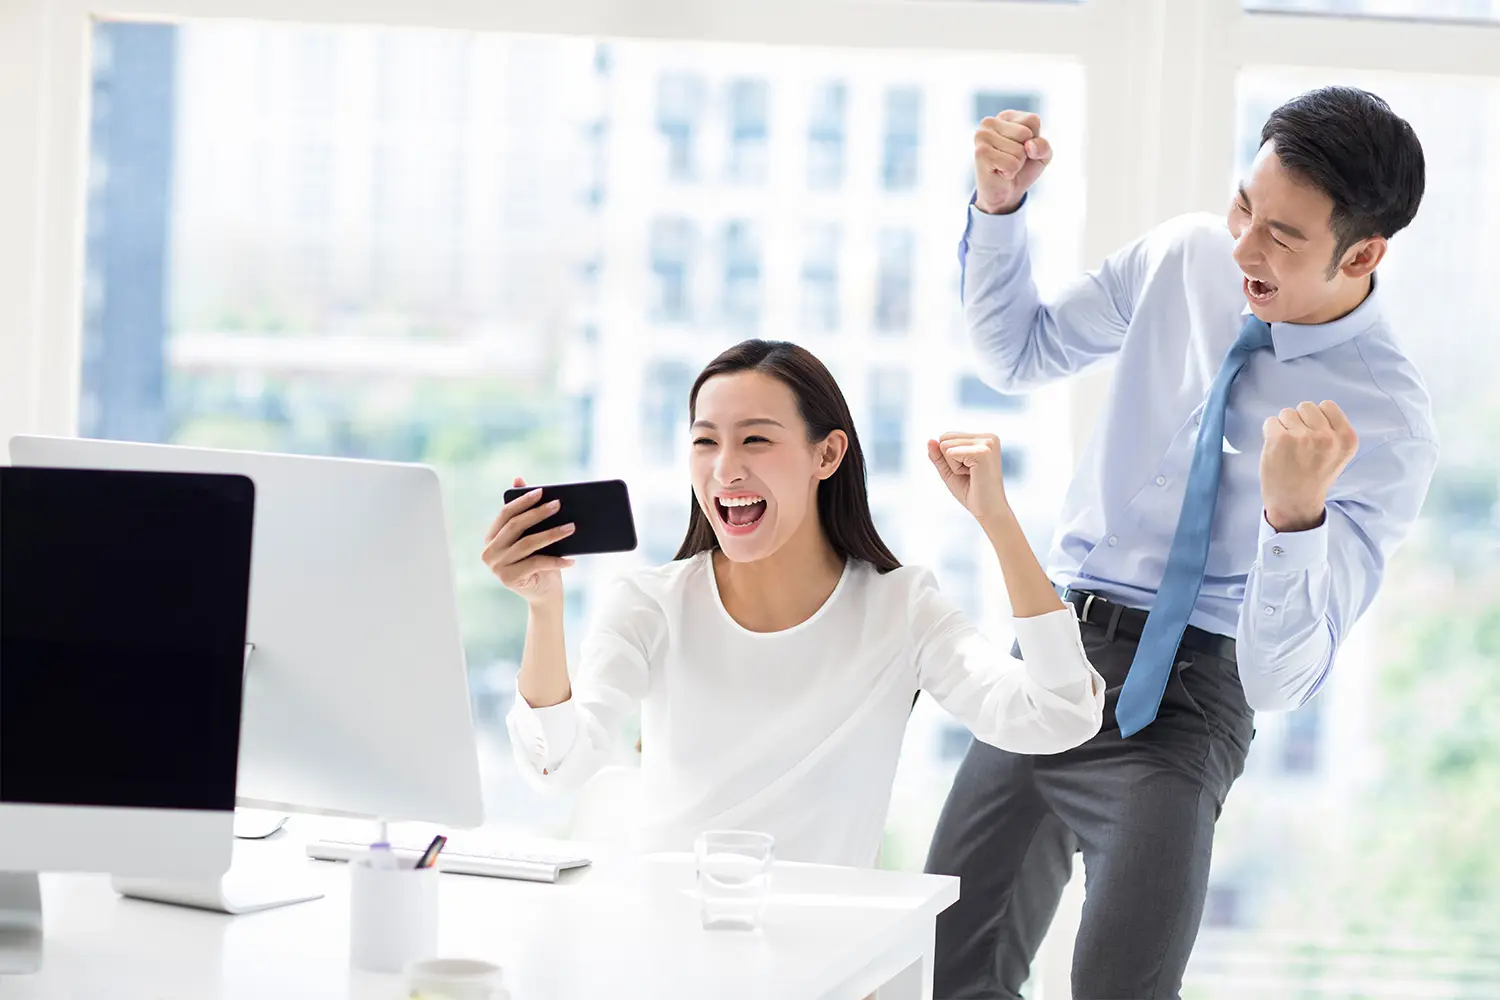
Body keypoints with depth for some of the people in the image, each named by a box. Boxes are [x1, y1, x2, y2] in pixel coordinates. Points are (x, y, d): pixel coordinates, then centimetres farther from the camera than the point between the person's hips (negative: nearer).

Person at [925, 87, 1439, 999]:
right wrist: (1000, 206, -2)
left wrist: (1295, 511, -40)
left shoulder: (1390, 428, -17)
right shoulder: (1185, 256, -2)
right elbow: (1018, 354, 14)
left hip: (1180, 694, -5)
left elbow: (1281, 681, -22)